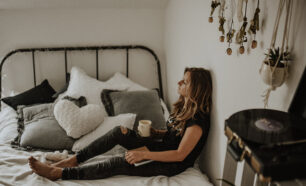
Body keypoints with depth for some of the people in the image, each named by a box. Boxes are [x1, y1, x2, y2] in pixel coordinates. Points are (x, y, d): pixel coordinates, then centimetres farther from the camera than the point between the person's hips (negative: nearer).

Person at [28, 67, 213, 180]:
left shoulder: (198, 120, -23)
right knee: (120, 131, -11)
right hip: (164, 148, 8)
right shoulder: (183, 106, 6)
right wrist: (156, 132, -2)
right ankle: (74, 159, -8)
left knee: (121, 163, -24)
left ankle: (60, 173, -18)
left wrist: (143, 155, -27)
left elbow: (180, 154, -25)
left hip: (174, 165, -8)